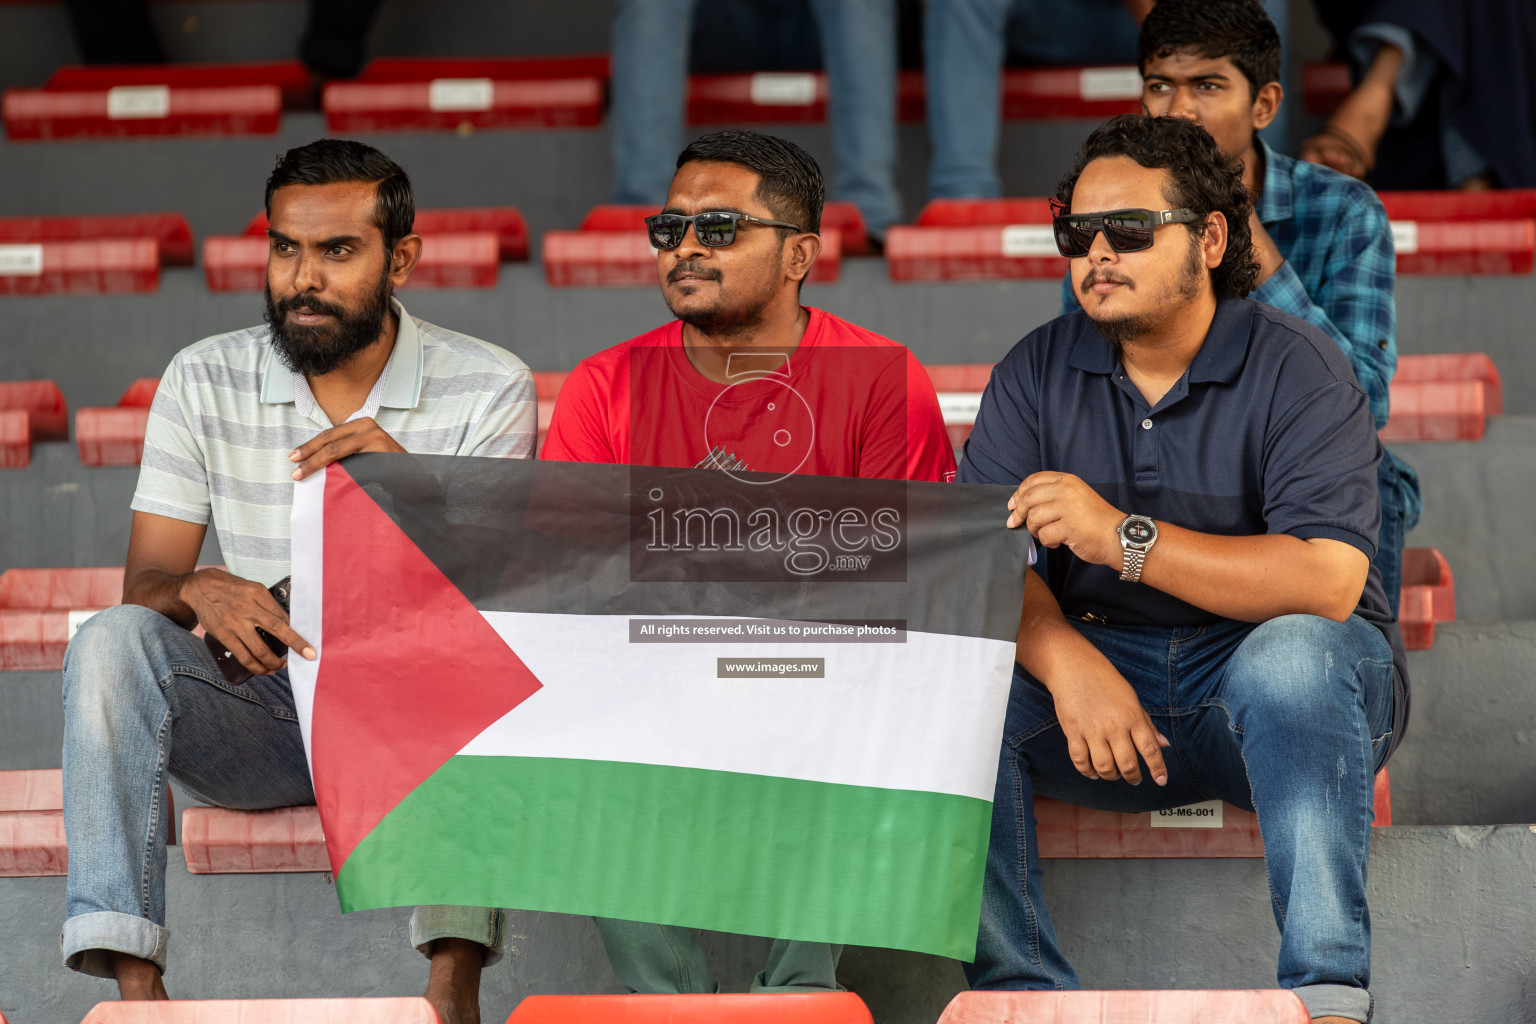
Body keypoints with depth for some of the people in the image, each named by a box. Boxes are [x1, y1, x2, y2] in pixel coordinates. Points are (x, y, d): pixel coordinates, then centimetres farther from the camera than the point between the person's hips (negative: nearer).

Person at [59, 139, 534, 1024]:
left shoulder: (487, 388, -1)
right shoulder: (204, 381, 4)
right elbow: (145, 581, -1)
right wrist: (199, 592, -27)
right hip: (254, 716, 2)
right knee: (112, 642, -27)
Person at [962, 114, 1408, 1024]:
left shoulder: (1296, 368, -9)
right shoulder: (1038, 371, 4)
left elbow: (1328, 584, -23)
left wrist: (1124, 538, -31)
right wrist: (1065, 659, -29)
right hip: (1105, 680, 4)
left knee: (1291, 655, -37)